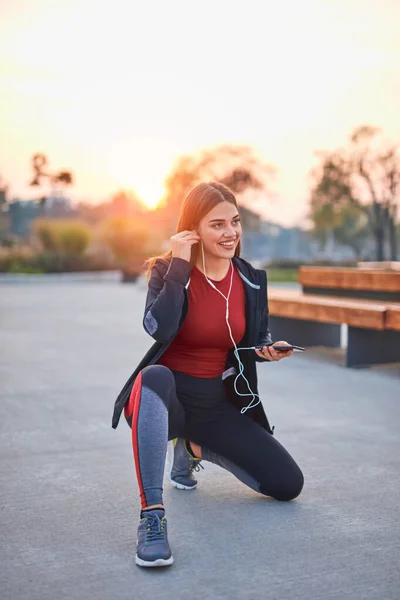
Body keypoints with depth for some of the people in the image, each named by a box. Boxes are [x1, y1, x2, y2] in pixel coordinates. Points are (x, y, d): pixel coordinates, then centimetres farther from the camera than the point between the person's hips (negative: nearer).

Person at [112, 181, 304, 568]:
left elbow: (256, 340, 14)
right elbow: (159, 329, -31)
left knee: (289, 485, 0)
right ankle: (152, 517, -40)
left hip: (217, 404, 5)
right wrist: (179, 264, -26)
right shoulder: (169, 272, -11)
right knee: (155, 376, -42)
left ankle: (194, 448, 23)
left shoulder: (251, 281, 0)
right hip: (165, 399, -5)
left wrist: (269, 350, -9)